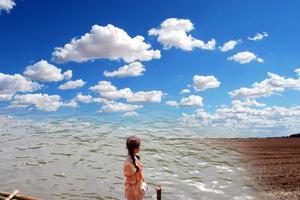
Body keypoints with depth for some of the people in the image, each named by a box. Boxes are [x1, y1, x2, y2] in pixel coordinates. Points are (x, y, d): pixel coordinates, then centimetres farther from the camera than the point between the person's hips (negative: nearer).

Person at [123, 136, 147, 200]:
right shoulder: (129, 164, -32)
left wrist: (142, 183, 13)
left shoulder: (134, 158, -6)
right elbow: (131, 181, -24)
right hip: (133, 189, -8)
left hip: (138, 186, 8)